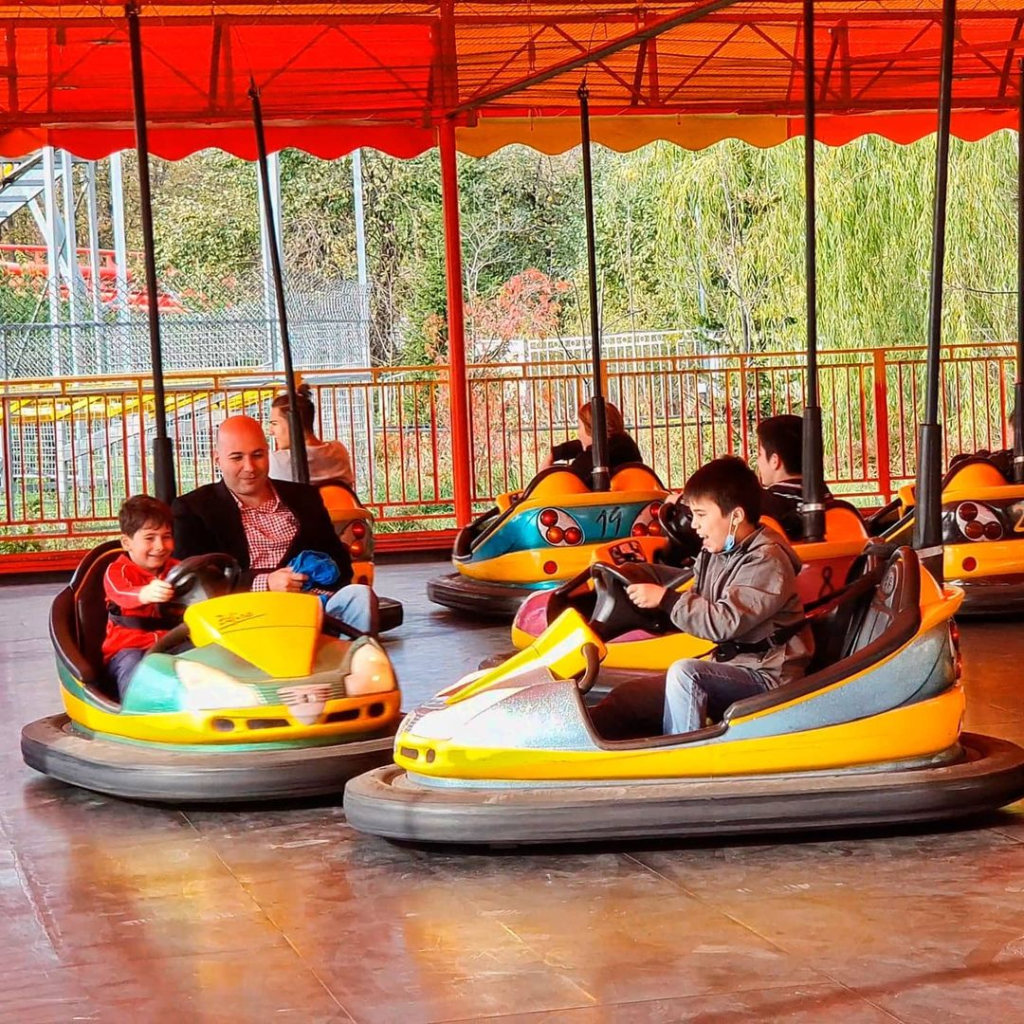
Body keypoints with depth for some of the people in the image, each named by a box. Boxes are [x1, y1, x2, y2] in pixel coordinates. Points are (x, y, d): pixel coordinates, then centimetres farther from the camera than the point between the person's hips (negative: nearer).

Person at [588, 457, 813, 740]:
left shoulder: (766, 560, -16)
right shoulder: (713, 555, 10)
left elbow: (726, 622, -25)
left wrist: (665, 598, -21)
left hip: (766, 677, -9)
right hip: (730, 670, 9)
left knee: (684, 673, -33)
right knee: (627, 697, -3)